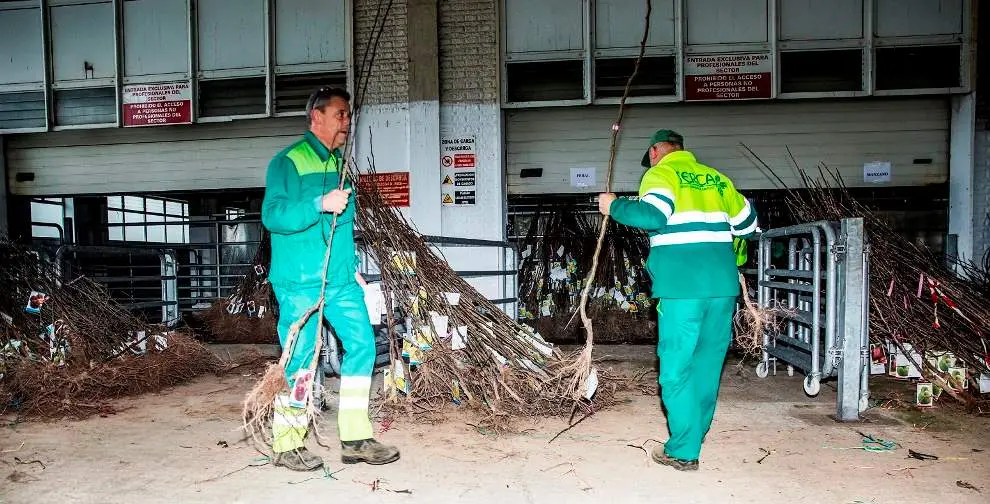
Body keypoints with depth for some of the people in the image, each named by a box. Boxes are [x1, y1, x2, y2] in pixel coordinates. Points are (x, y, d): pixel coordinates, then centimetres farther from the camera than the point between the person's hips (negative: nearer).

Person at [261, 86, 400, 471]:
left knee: (362, 345, 2)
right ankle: (287, 446, 19)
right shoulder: (288, 161, -7)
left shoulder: (340, 163, 16)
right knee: (299, 362, 1)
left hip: (341, 280, 7)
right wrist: (320, 204, -30)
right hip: (300, 282, -7)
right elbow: (272, 214, -18)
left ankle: (355, 439, 12)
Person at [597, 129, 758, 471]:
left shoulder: (660, 174, 1)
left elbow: (652, 215, -18)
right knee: (708, 363, 16)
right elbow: (747, 223, 25)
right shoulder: (715, 177, 19)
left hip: (681, 285, -6)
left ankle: (683, 452, 6)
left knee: (676, 367, 1)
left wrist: (615, 206, -5)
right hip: (723, 283, 6)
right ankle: (694, 436, 30)